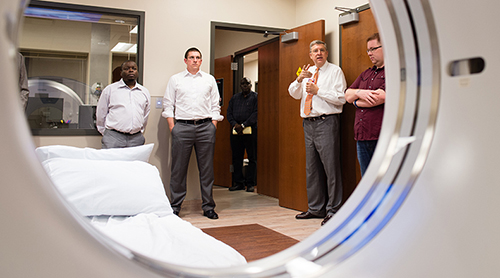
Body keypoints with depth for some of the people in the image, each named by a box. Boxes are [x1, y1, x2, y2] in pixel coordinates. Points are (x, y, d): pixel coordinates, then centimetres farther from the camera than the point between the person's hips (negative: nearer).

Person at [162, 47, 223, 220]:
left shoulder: (209, 80, 15)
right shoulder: (175, 79, 11)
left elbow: (215, 106, 13)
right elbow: (168, 105, 8)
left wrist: (213, 127, 2)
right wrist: (172, 127, -3)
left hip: (205, 127, 1)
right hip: (182, 127, -1)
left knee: (207, 169, 3)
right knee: (178, 169, -1)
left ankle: (208, 206, 11)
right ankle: (175, 207, 9)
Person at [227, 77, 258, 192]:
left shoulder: (255, 97, 4)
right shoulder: (235, 97, 19)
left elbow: (256, 113, -7)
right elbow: (229, 112, 13)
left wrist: (243, 125, -14)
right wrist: (234, 124, -6)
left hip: (251, 130, -4)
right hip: (236, 131, 5)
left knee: (252, 158, -2)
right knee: (236, 157, 6)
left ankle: (250, 183, 4)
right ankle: (238, 182, 14)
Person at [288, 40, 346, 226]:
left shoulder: (335, 71, 1)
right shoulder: (307, 72, 18)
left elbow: (341, 98, -9)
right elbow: (294, 94, 10)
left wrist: (318, 90, -13)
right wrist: (299, 79, -8)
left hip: (326, 122, -6)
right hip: (308, 123, 6)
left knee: (330, 167, -7)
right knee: (312, 168, 11)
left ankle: (332, 211, 1)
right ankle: (315, 209, 21)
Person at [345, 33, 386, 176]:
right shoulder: (365, 74, 20)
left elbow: (379, 98, -17)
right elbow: (347, 95, 16)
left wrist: (357, 102, 1)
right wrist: (359, 93, -7)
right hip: (362, 137, 7)